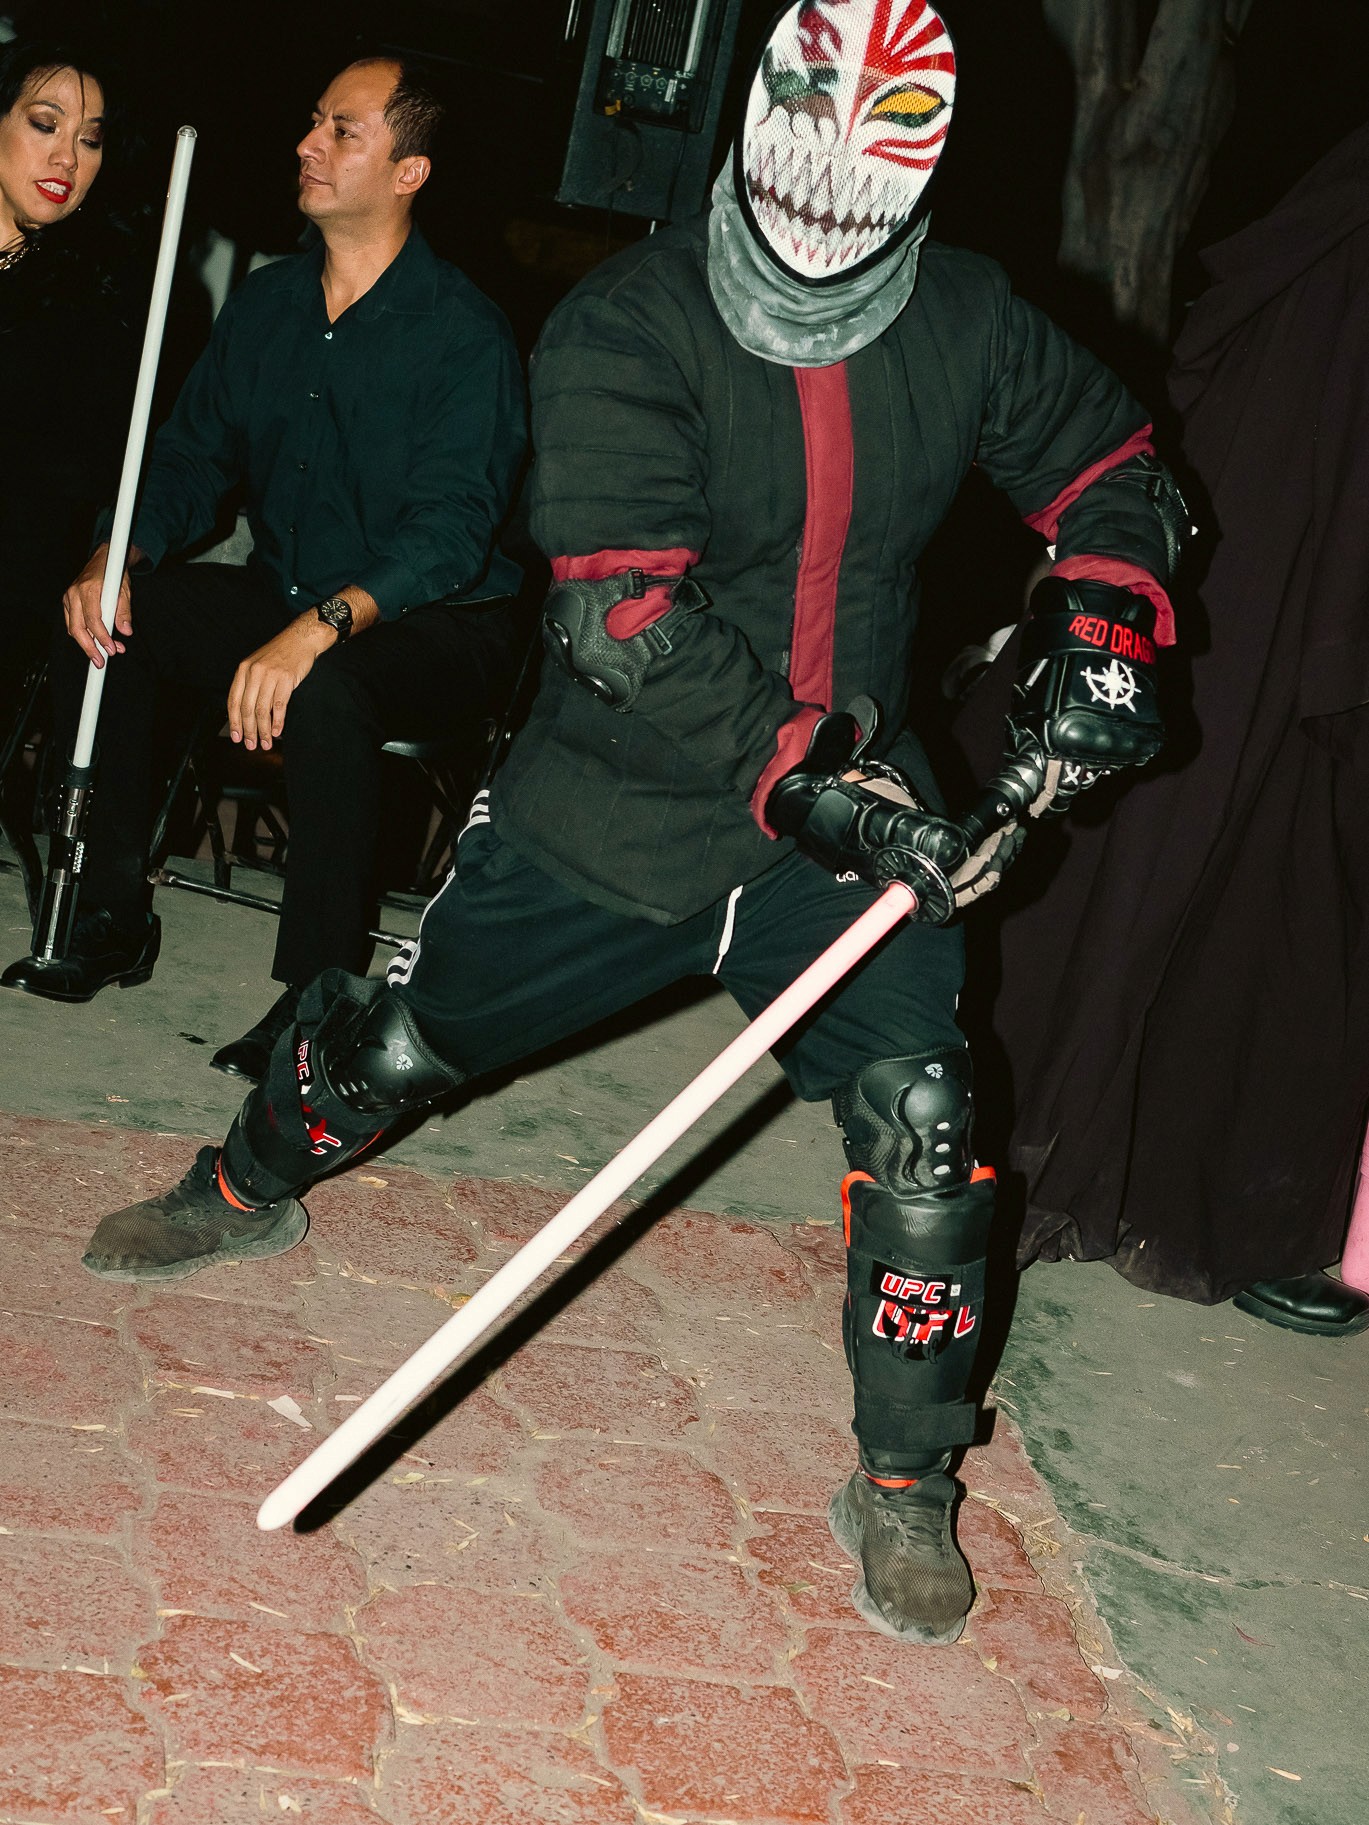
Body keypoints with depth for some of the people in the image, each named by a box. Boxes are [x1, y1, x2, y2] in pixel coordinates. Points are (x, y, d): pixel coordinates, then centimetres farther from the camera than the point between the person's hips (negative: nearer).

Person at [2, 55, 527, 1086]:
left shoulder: (464, 334, -15)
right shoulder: (265, 304, 7)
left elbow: (450, 529, -24)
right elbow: (191, 457, 9)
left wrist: (318, 629, -39)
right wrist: (116, 558, -12)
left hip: (435, 630, -7)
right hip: (285, 599, 7)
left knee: (327, 691, -38)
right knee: (110, 617, -13)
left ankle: (319, 993, -25)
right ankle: (114, 919, -3)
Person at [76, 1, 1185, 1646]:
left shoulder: (966, 327, -3)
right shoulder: (623, 330, -16)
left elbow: (1111, 465, 12)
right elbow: (627, 613, -25)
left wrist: (1095, 637, -6)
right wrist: (800, 774, -33)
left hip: (852, 808, 2)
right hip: (608, 805, -1)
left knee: (922, 1127, -12)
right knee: (398, 1044, 11)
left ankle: (903, 1490, 9)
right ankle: (248, 1190, 47)